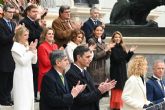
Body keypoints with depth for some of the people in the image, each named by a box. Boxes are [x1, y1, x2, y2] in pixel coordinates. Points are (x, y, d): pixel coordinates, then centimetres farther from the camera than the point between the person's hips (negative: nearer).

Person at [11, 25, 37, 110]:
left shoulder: (27, 46, 10)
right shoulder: (15, 47, -10)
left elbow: (34, 61, 10)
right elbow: (23, 61, -18)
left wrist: (34, 50, -2)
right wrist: (30, 51, -16)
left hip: (29, 74, 7)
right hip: (21, 75, -7)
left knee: (29, 98, 11)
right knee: (22, 98, -8)